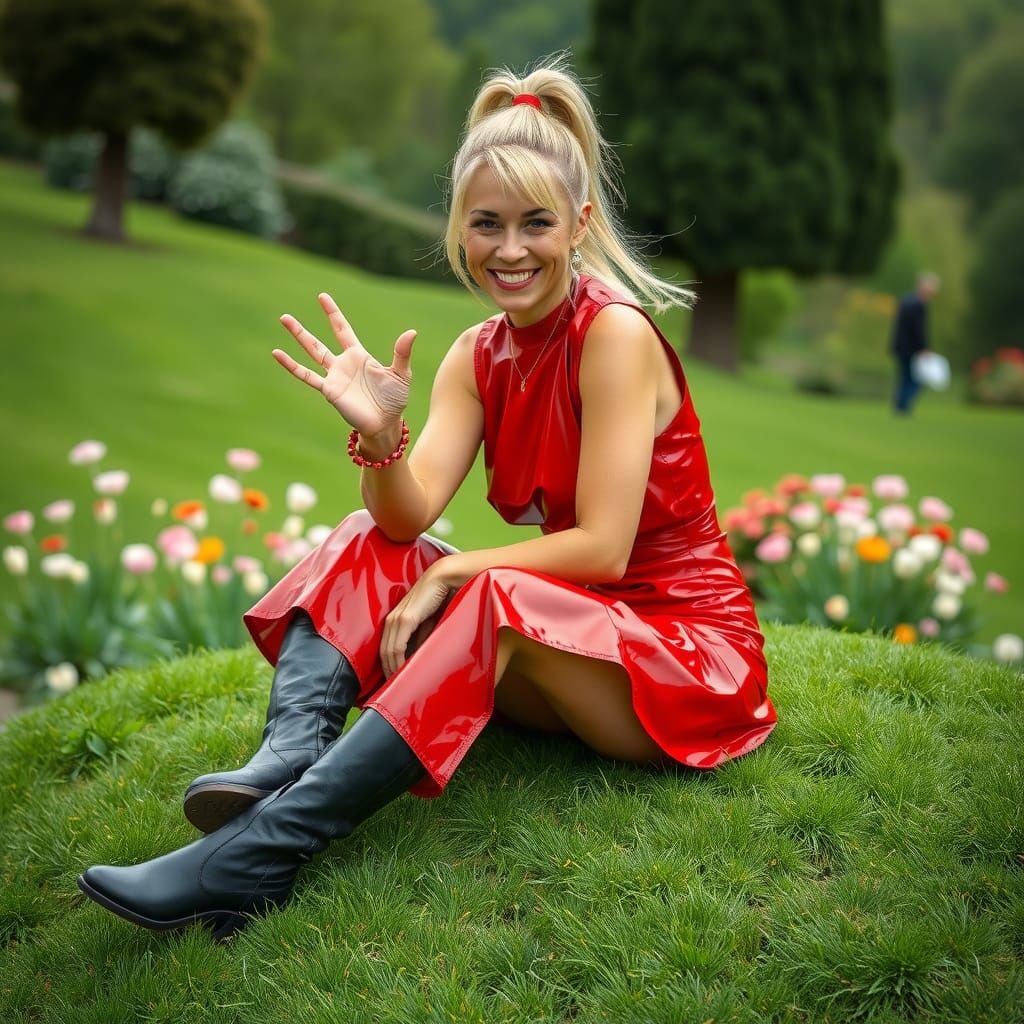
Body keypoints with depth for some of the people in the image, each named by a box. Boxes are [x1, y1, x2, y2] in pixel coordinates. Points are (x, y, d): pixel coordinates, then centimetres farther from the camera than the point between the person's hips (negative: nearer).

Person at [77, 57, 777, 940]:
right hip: (552, 654, 7)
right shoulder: (479, 356, 3)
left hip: (682, 651, -6)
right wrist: (378, 434, -30)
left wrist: (451, 574, -18)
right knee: (369, 544, -7)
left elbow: (602, 547, -21)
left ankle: (255, 854, -37)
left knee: (495, 603, -34)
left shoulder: (615, 333, -16)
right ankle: (289, 757, -31)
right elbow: (409, 517, -11)